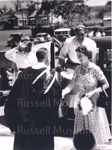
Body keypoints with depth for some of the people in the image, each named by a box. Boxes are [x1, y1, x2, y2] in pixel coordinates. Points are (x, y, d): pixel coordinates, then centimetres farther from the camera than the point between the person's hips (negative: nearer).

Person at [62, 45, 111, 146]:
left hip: (94, 103, -4)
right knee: (82, 127, 11)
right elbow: (71, 85, -6)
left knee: (94, 126, 4)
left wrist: (93, 92, -23)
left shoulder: (95, 69, -14)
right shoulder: (78, 69, -1)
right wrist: (63, 92, -24)